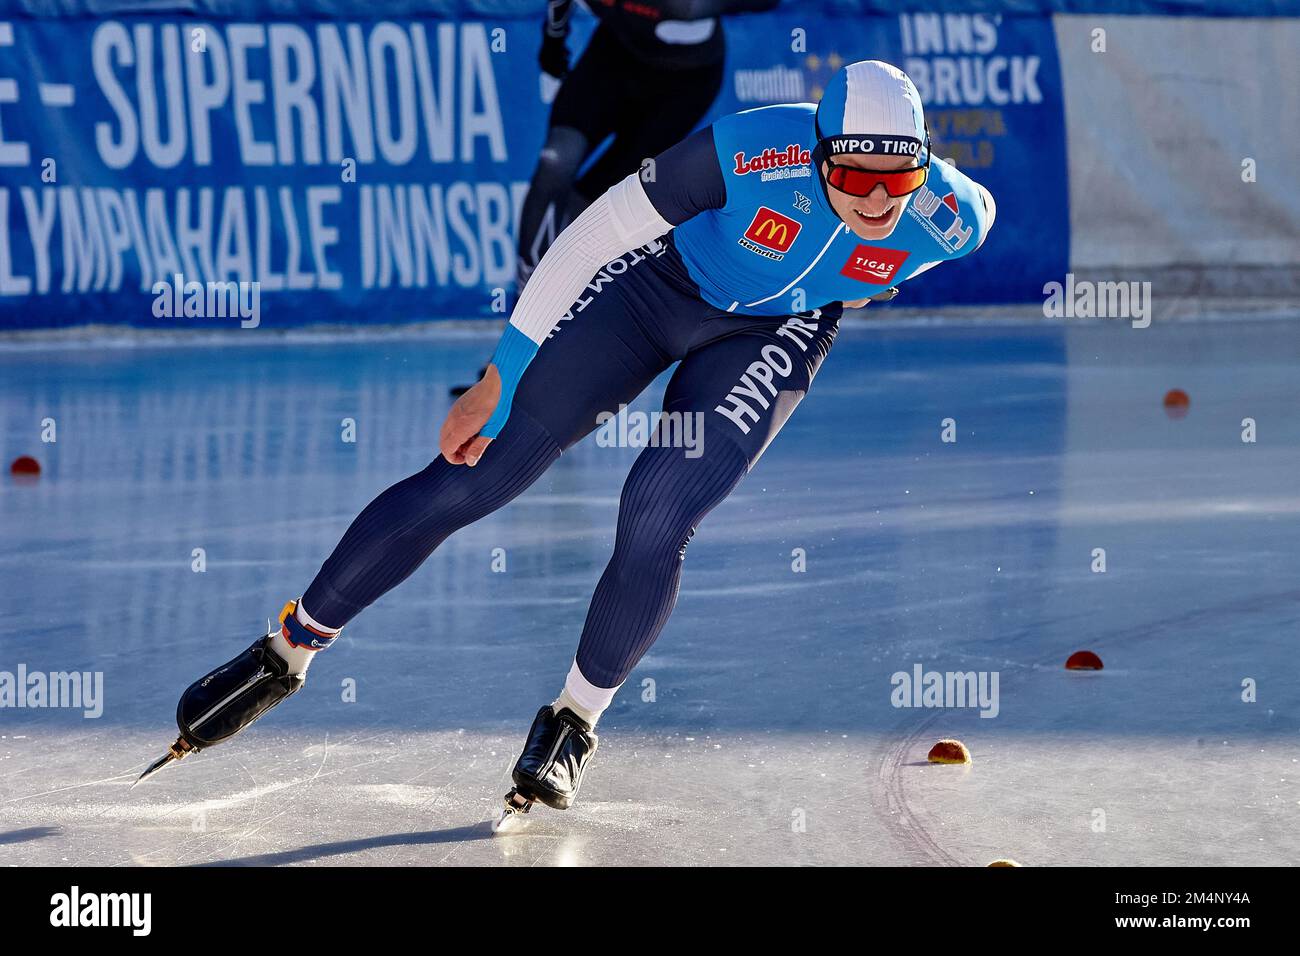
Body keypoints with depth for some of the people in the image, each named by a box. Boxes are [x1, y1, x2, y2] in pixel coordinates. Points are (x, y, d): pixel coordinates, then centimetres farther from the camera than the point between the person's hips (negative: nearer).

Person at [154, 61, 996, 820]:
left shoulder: (948, 219, -28)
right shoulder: (751, 153, -37)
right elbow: (595, 234, -27)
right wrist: (498, 381, -24)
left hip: (772, 335, 1)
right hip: (656, 283, -1)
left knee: (657, 518, -19)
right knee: (467, 481, -3)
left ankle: (574, 723, 7)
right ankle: (288, 652, 11)